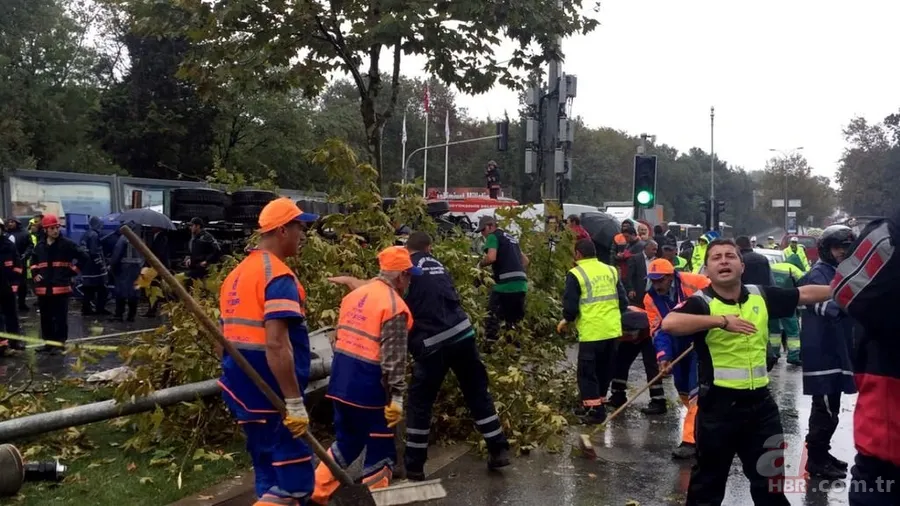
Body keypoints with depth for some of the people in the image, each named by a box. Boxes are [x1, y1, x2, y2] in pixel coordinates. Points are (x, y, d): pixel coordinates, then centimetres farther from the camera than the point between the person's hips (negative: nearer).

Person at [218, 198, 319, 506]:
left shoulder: (237, 274, 14)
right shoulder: (278, 276, -16)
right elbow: (276, 345, -24)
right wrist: (294, 402, -22)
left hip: (242, 391, 10)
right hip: (270, 396, -10)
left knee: (270, 475, 17)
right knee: (293, 481, -3)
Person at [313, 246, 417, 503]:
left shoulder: (354, 295, 10)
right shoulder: (394, 307, -14)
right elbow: (394, 358, -18)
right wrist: (397, 396, -15)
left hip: (342, 381, 8)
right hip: (369, 387, -8)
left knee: (346, 442, 21)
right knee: (380, 450, 7)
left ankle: (315, 492, 21)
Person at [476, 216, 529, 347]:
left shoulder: (493, 236, 2)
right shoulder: (510, 238, 26)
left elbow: (491, 257, -15)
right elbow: (525, 260, 30)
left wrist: (480, 264, 2)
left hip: (506, 283, -8)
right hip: (521, 284, 8)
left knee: (492, 316, -1)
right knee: (514, 318, 16)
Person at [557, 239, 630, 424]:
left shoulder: (576, 274, -9)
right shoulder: (610, 270, 9)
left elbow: (571, 306, -10)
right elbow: (623, 300, 11)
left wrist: (566, 320, 10)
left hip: (591, 332, -6)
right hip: (612, 330, 6)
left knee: (587, 372, 4)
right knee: (604, 370, 18)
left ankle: (594, 410, 3)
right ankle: (597, 404, 28)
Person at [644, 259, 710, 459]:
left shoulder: (693, 282, -21)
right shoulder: (651, 299, -5)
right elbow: (658, 330, -6)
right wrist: (663, 355, -20)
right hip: (679, 346, 6)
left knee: (696, 390, -14)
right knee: (683, 389, 13)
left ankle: (691, 439, -12)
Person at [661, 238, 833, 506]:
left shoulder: (761, 296, 4)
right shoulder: (700, 302, -12)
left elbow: (805, 294, 17)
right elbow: (669, 323, -32)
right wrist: (721, 320, -33)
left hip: (760, 402, 5)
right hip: (718, 403, -4)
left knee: (771, 483, 17)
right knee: (708, 483, 11)